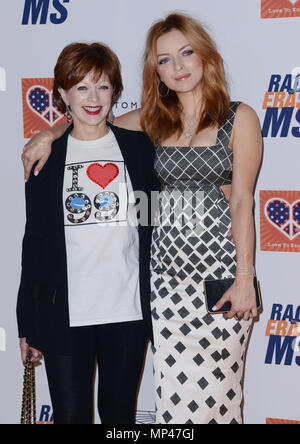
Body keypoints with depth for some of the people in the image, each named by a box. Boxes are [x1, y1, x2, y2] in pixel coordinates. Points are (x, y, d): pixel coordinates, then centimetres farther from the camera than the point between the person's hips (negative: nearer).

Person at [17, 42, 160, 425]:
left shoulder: (139, 147, 5)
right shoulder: (45, 156, 4)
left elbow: (156, 224, 8)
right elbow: (35, 239, 6)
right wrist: (28, 324, 5)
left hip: (128, 310, 1)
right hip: (64, 313, 0)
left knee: (119, 412, 12)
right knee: (71, 415, 3)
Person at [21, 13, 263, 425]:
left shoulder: (239, 117, 1)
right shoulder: (153, 120, 11)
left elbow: (243, 201, -4)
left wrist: (244, 278, -9)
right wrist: (48, 134, 5)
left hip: (221, 266, -3)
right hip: (167, 267, 3)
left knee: (217, 388, -1)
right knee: (173, 393, 3)